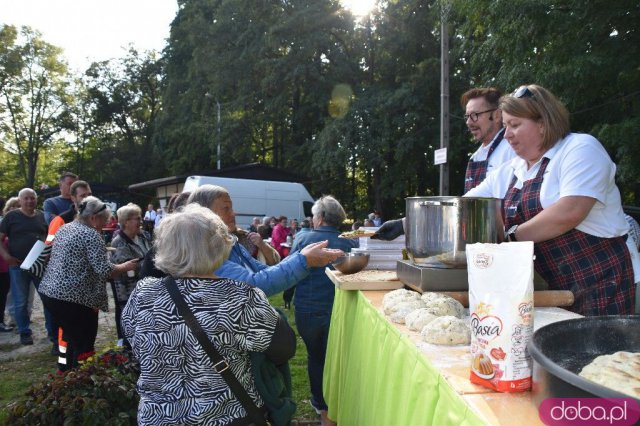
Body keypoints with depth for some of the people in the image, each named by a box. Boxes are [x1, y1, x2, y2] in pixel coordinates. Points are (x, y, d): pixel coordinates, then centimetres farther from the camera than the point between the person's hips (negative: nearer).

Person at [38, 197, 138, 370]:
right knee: (83, 343, 3)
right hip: (72, 297, -9)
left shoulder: (64, 228, 14)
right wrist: (126, 266, -2)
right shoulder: (91, 235, -13)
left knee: (70, 336, 23)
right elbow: (104, 271, -18)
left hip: (49, 291, 9)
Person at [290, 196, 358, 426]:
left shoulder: (302, 239, -9)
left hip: (307, 311, 1)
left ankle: (320, 405, 35)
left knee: (315, 357, 22)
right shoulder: (351, 243, -11)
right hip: (339, 311, -1)